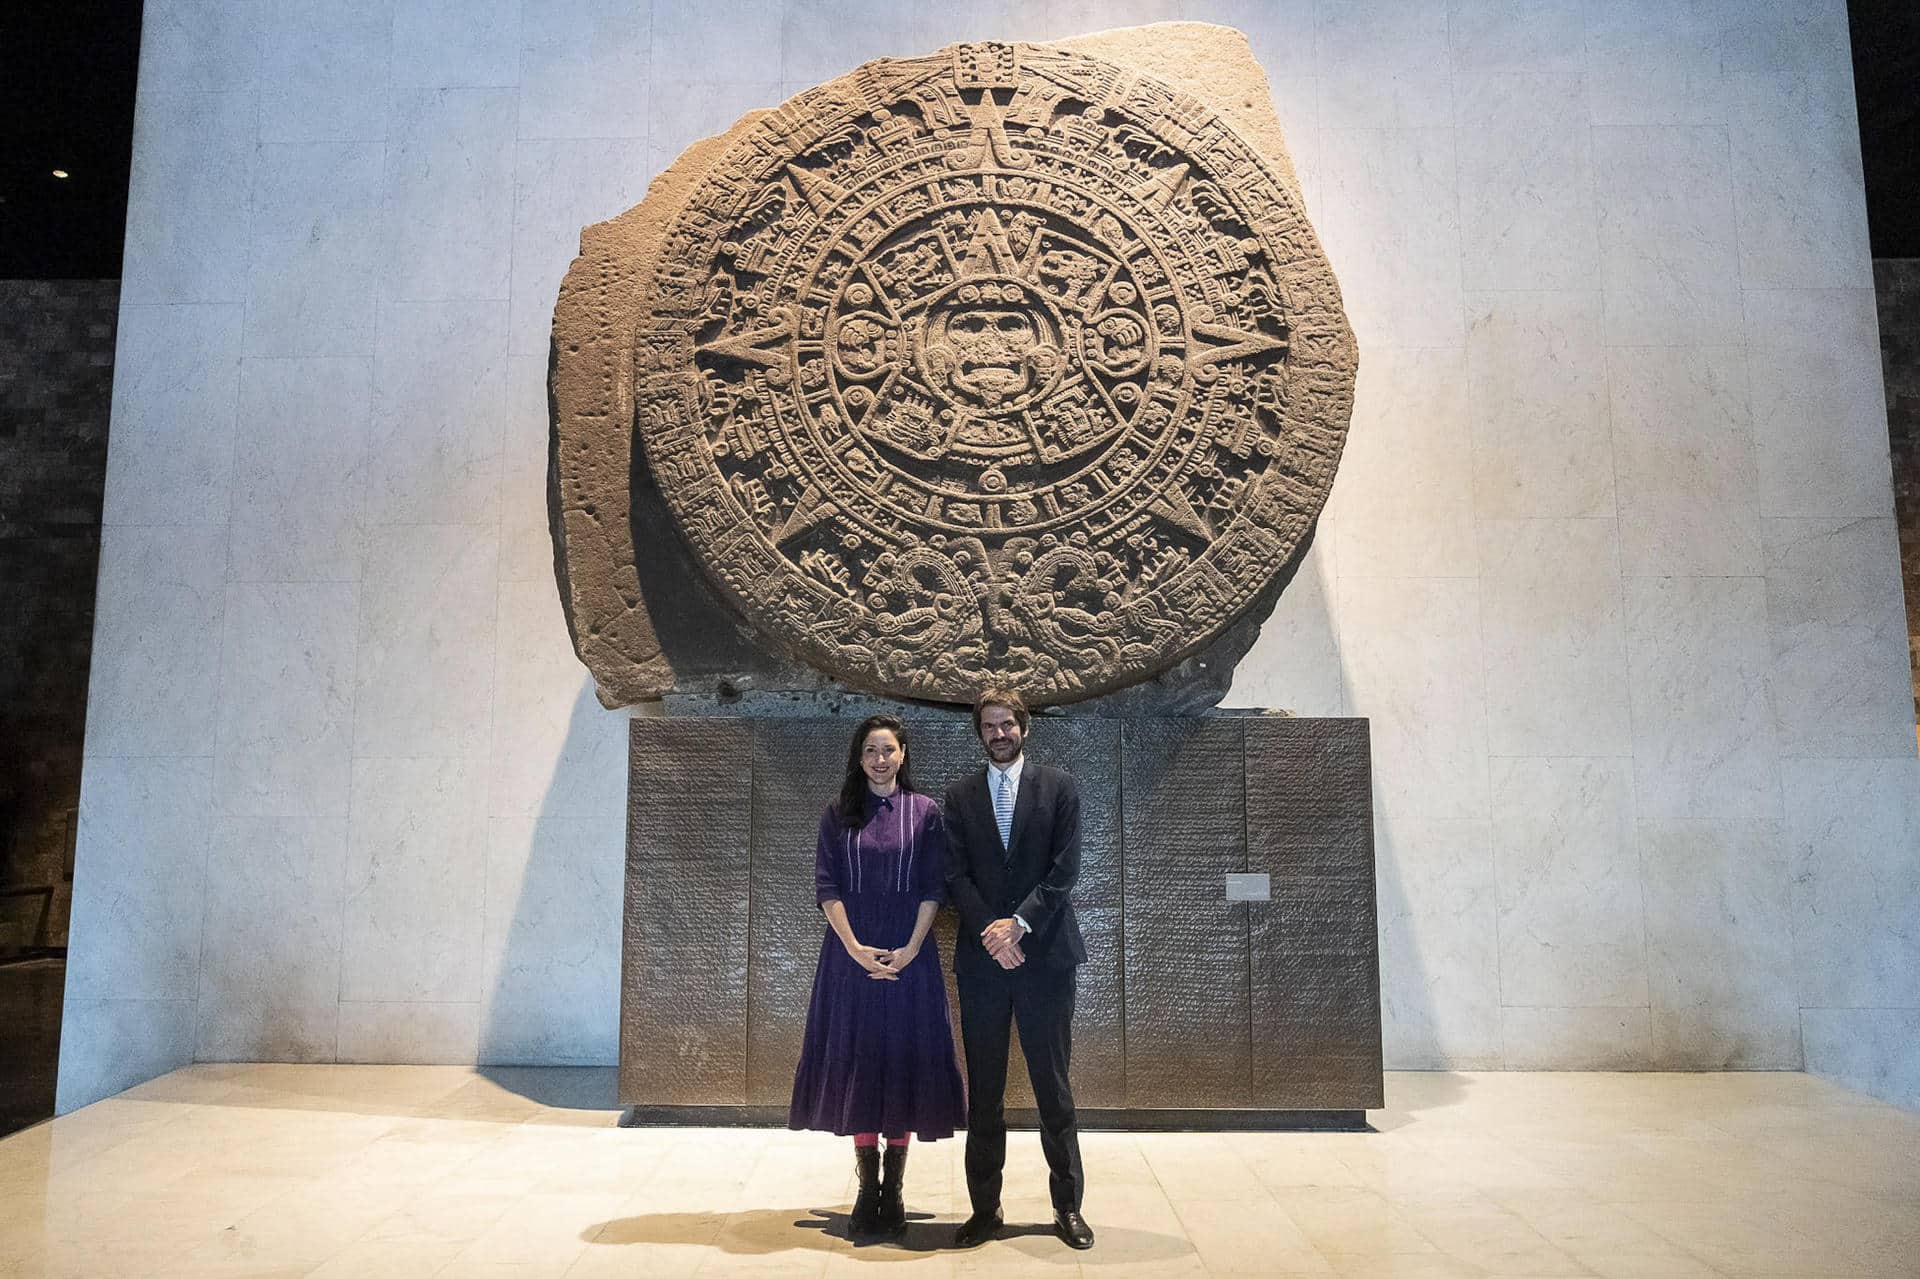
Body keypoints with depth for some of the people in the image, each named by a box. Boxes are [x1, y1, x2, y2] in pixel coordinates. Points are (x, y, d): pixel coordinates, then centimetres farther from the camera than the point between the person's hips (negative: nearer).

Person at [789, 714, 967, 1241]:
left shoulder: (924, 812, 3)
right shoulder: (837, 815, 5)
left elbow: (933, 888, 0)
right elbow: (826, 887, 0)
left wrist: (911, 949, -12)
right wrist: (855, 948, -11)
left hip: (908, 954, 0)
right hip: (852, 952, 1)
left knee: (904, 1058, 2)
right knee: (856, 1061, 2)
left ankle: (894, 1188, 13)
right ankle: (867, 1191, 12)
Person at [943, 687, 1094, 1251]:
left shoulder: (1058, 787, 3)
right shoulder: (960, 796, 8)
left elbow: (1065, 868, -4)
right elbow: (956, 874, 2)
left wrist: (1018, 923, -12)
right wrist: (991, 932, -11)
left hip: (1044, 953, -1)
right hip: (981, 956, 2)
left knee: (1052, 1084, 5)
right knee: (983, 1089, 8)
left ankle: (1068, 1206, 17)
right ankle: (985, 1207, 18)